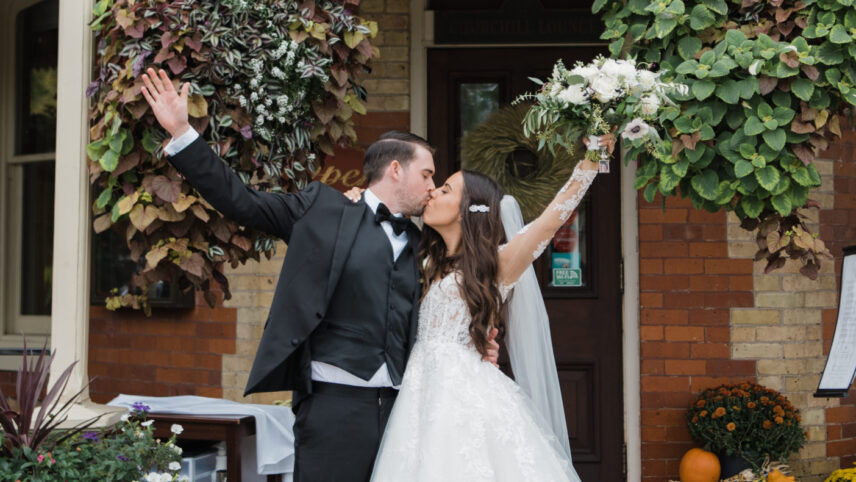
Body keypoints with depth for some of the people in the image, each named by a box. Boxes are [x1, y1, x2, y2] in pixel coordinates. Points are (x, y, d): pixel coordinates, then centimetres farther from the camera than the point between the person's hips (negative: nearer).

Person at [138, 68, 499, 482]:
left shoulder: (419, 244, 17)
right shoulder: (324, 210, 4)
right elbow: (239, 200, 1)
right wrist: (181, 132, -4)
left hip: (397, 406, 5)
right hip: (334, 402, -5)